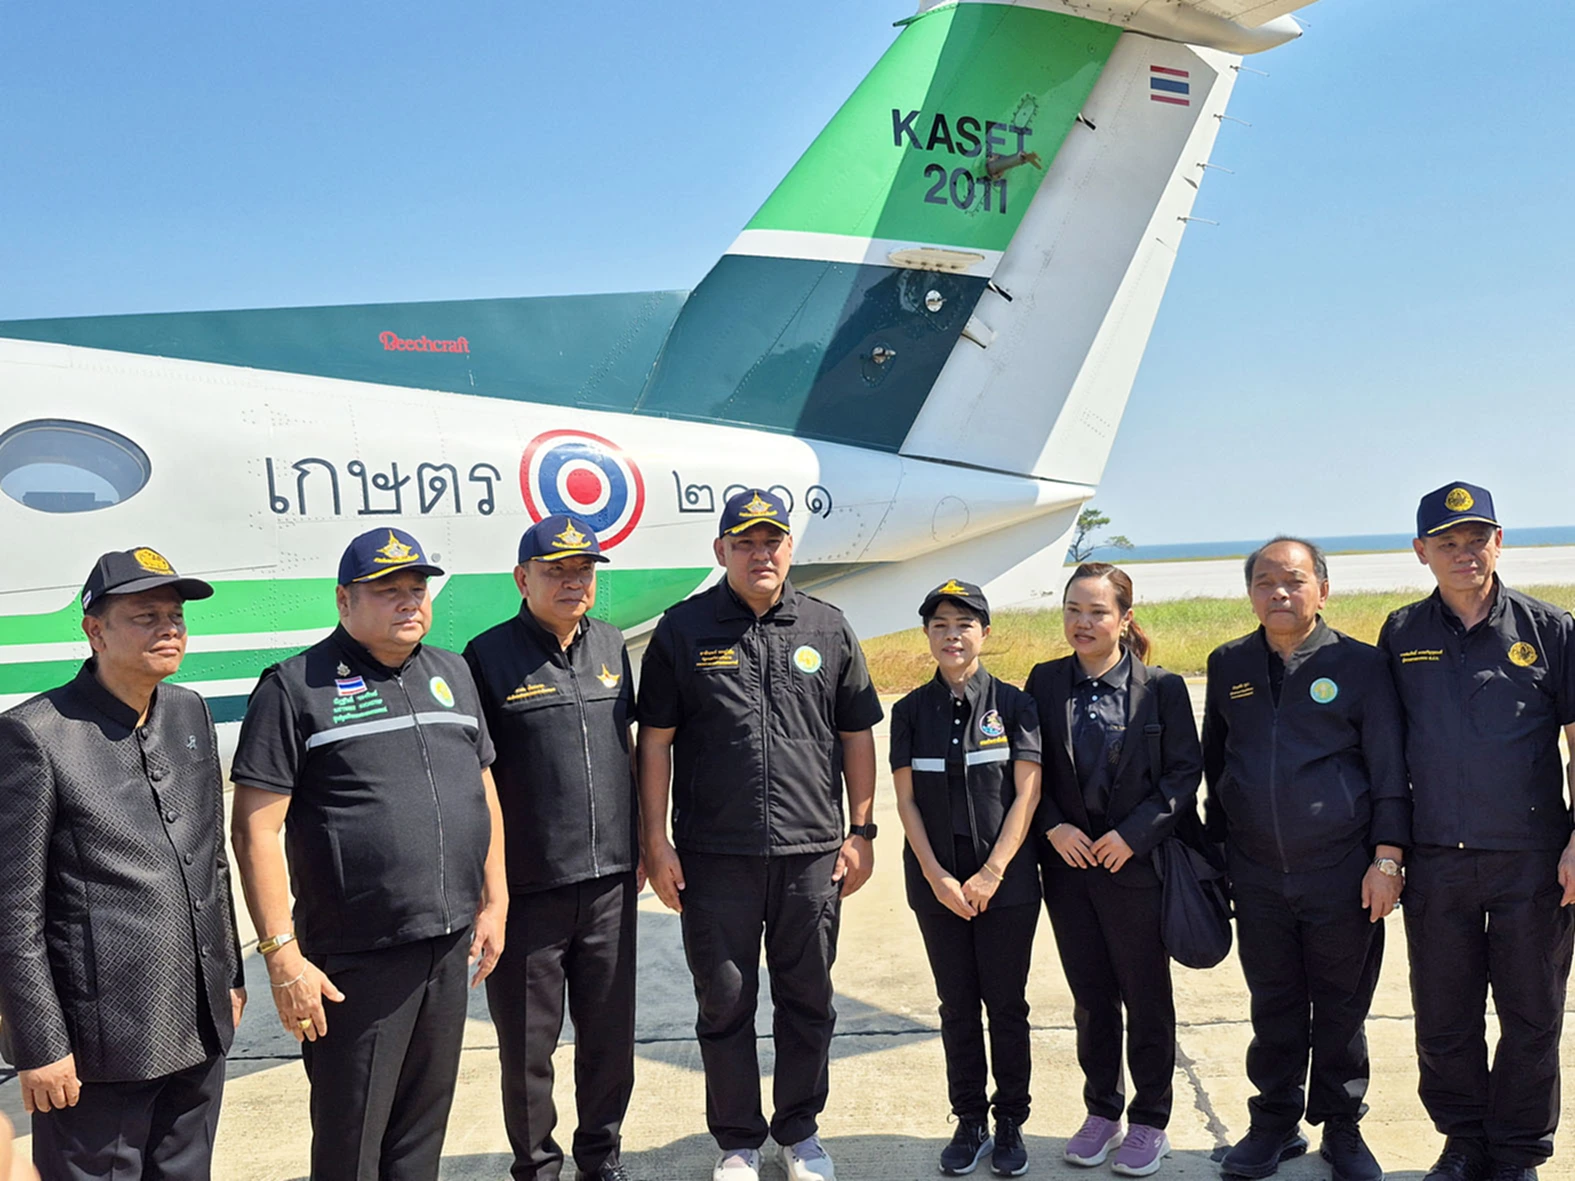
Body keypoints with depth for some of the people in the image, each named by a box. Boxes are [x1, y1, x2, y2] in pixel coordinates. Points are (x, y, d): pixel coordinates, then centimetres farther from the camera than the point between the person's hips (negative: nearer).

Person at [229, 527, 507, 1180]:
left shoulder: (452, 673, 11)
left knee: (423, 1128, 18)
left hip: (451, 946, 5)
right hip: (356, 961, -5)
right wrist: (281, 953, -14)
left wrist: (494, 903, 13)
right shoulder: (297, 686, -8)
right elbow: (255, 829, -11)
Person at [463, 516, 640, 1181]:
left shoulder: (611, 646, 9)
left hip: (609, 881, 4)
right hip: (528, 888, -4)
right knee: (527, 1040, 9)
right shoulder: (489, 656, -7)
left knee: (610, 1032, 14)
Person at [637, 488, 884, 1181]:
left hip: (811, 851, 2)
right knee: (725, 1003, 9)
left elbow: (856, 736, 9)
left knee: (807, 1000, 13)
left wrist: (861, 831, 6)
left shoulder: (828, 630, 6)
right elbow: (655, 740, 0)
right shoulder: (683, 631, 0)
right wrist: (656, 840, -4)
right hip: (714, 856, -1)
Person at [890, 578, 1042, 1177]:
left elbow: (1026, 793, -5)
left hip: (1007, 882, -1)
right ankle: (969, 1122, 24)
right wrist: (938, 877, -7)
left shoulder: (1013, 704, -2)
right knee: (957, 1005, 10)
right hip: (937, 884, 2)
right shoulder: (912, 710, 3)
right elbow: (907, 800, 1)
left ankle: (1010, 1124, 21)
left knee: (1007, 1004, 6)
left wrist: (993, 872, -11)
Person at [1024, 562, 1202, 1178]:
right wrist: (1053, 827, -9)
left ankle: (1149, 1123, 24)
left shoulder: (1162, 687, -6)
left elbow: (1185, 772, -5)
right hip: (1068, 864, 3)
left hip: (1136, 866, -2)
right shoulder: (1045, 683, 2)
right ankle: (1101, 1111, 29)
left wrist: (1134, 833, -14)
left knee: (1146, 998, 9)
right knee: (1089, 996, 13)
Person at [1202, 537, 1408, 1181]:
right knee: (1273, 1006, 12)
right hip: (1256, 874, 2)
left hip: (1342, 872, -2)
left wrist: (1387, 859, -7)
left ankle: (1342, 1128, 27)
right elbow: (1212, 763, 14)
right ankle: (1275, 1123, 28)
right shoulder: (1228, 666, 7)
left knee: (1341, 1009, 10)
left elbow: (1390, 767, -2)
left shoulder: (1360, 664, -2)